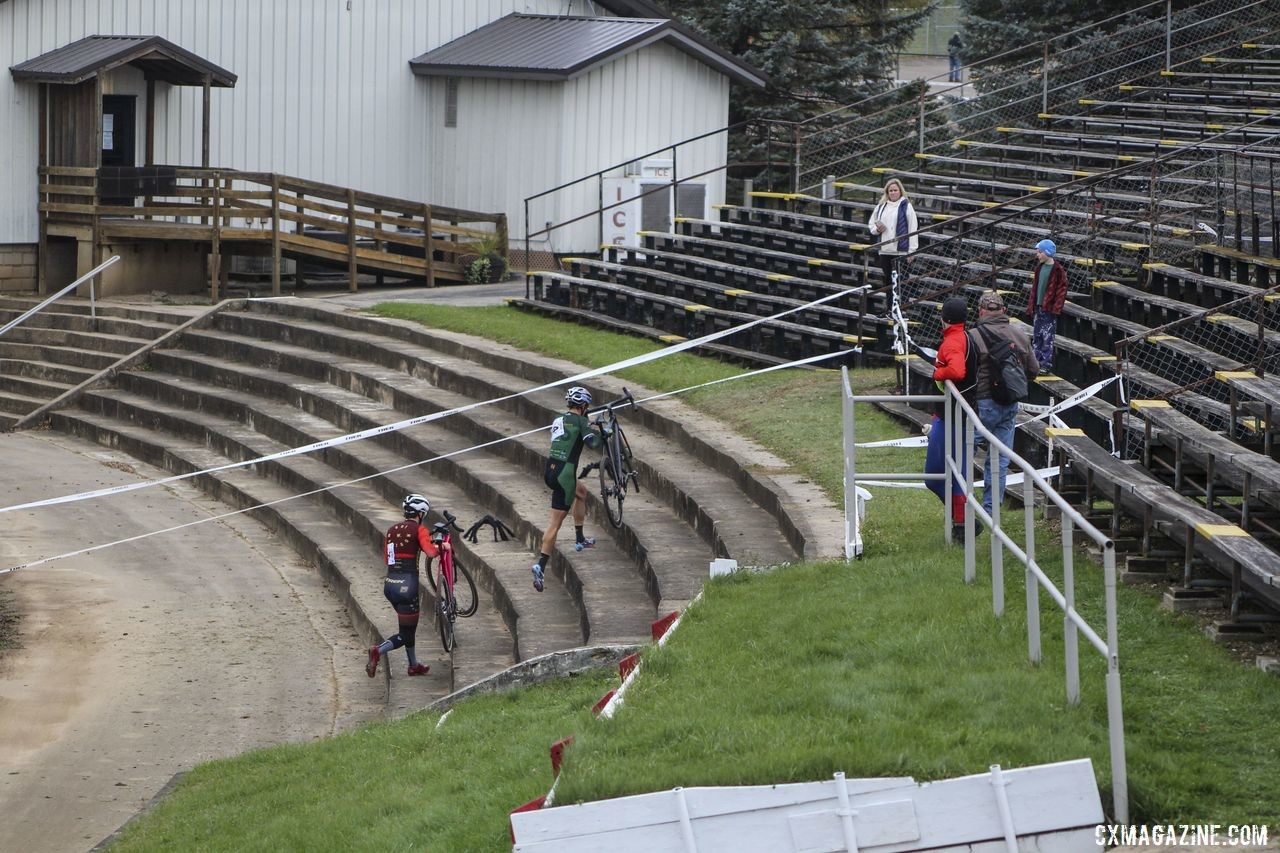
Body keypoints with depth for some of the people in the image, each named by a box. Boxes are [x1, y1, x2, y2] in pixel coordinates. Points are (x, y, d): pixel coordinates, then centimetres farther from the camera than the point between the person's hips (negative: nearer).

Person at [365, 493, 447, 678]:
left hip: (389, 584, 7)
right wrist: (442, 547, -1)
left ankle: (414, 665, 33)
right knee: (406, 634, -2)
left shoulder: (392, 529, 13)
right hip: (407, 585, -7)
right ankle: (378, 651, -24)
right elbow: (430, 552, -20)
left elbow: (387, 558, 14)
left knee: (409, 625, 25)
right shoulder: (419, 529, -6)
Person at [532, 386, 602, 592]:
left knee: (581, 490, 34)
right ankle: (541, 565, -13)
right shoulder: (580, 421, -6)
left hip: (549, 472, 8)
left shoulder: (558, 421, 15)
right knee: (555, 522, -5)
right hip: (565, 473, -8)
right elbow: (591, 442, -20)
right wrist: (601, 434, 0)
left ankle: (580, 539, 38)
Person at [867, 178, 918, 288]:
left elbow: (912, 229, -5)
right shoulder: (881, 207, 12)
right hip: (884, 251, 5)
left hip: (900, 251, -5)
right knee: (888, 281, 11)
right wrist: (877, 229, -1)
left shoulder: (906, 207, -2)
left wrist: (911, 250, -9)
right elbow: (871, 223, 23)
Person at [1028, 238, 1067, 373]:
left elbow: (1062, 290, -11)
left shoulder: (1058, 270, -10)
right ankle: (1037, 361, 17)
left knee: (1048, 337, -4)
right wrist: (1030, 306, 13)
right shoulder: (1039, 267, 11)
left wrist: (1056, 308, -16)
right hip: (1038, 307, 7)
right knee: (1036, 336, 10)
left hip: (1049, 309, -7)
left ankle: (1046, 364, -1)